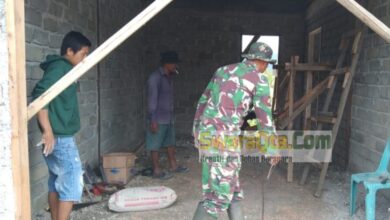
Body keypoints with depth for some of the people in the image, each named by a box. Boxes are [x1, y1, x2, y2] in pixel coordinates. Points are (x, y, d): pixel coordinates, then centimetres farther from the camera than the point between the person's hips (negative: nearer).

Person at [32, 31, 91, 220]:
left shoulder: (63, 69, 15)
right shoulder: (59, 67, -14)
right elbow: (39, 95, -25)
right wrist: (48, 131, -27)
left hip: (59, 137, 10)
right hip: (60, 137, -10)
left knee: (57, 183, 14)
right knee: (72, 182, -6)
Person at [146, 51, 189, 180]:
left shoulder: (169, 77, 12)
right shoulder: (155, 77, -15)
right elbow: (152, 99, -18)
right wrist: (153, 120, -20)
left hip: (169, 118, 9)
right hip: (158, 119, -9)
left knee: (170, 142, 17)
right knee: (155, 145, 2)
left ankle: (173, 166, 28)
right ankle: (157, 171, 10)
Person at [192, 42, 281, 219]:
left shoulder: (223, 70, 18)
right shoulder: (259, 80, -3)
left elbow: (203, 103, 21)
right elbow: (264, 119, -1)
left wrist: (197, 133, 30)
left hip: (206, 135, 8)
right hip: (223, 140, -8)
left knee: (231, 185, 20)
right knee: (218, 195, 0)